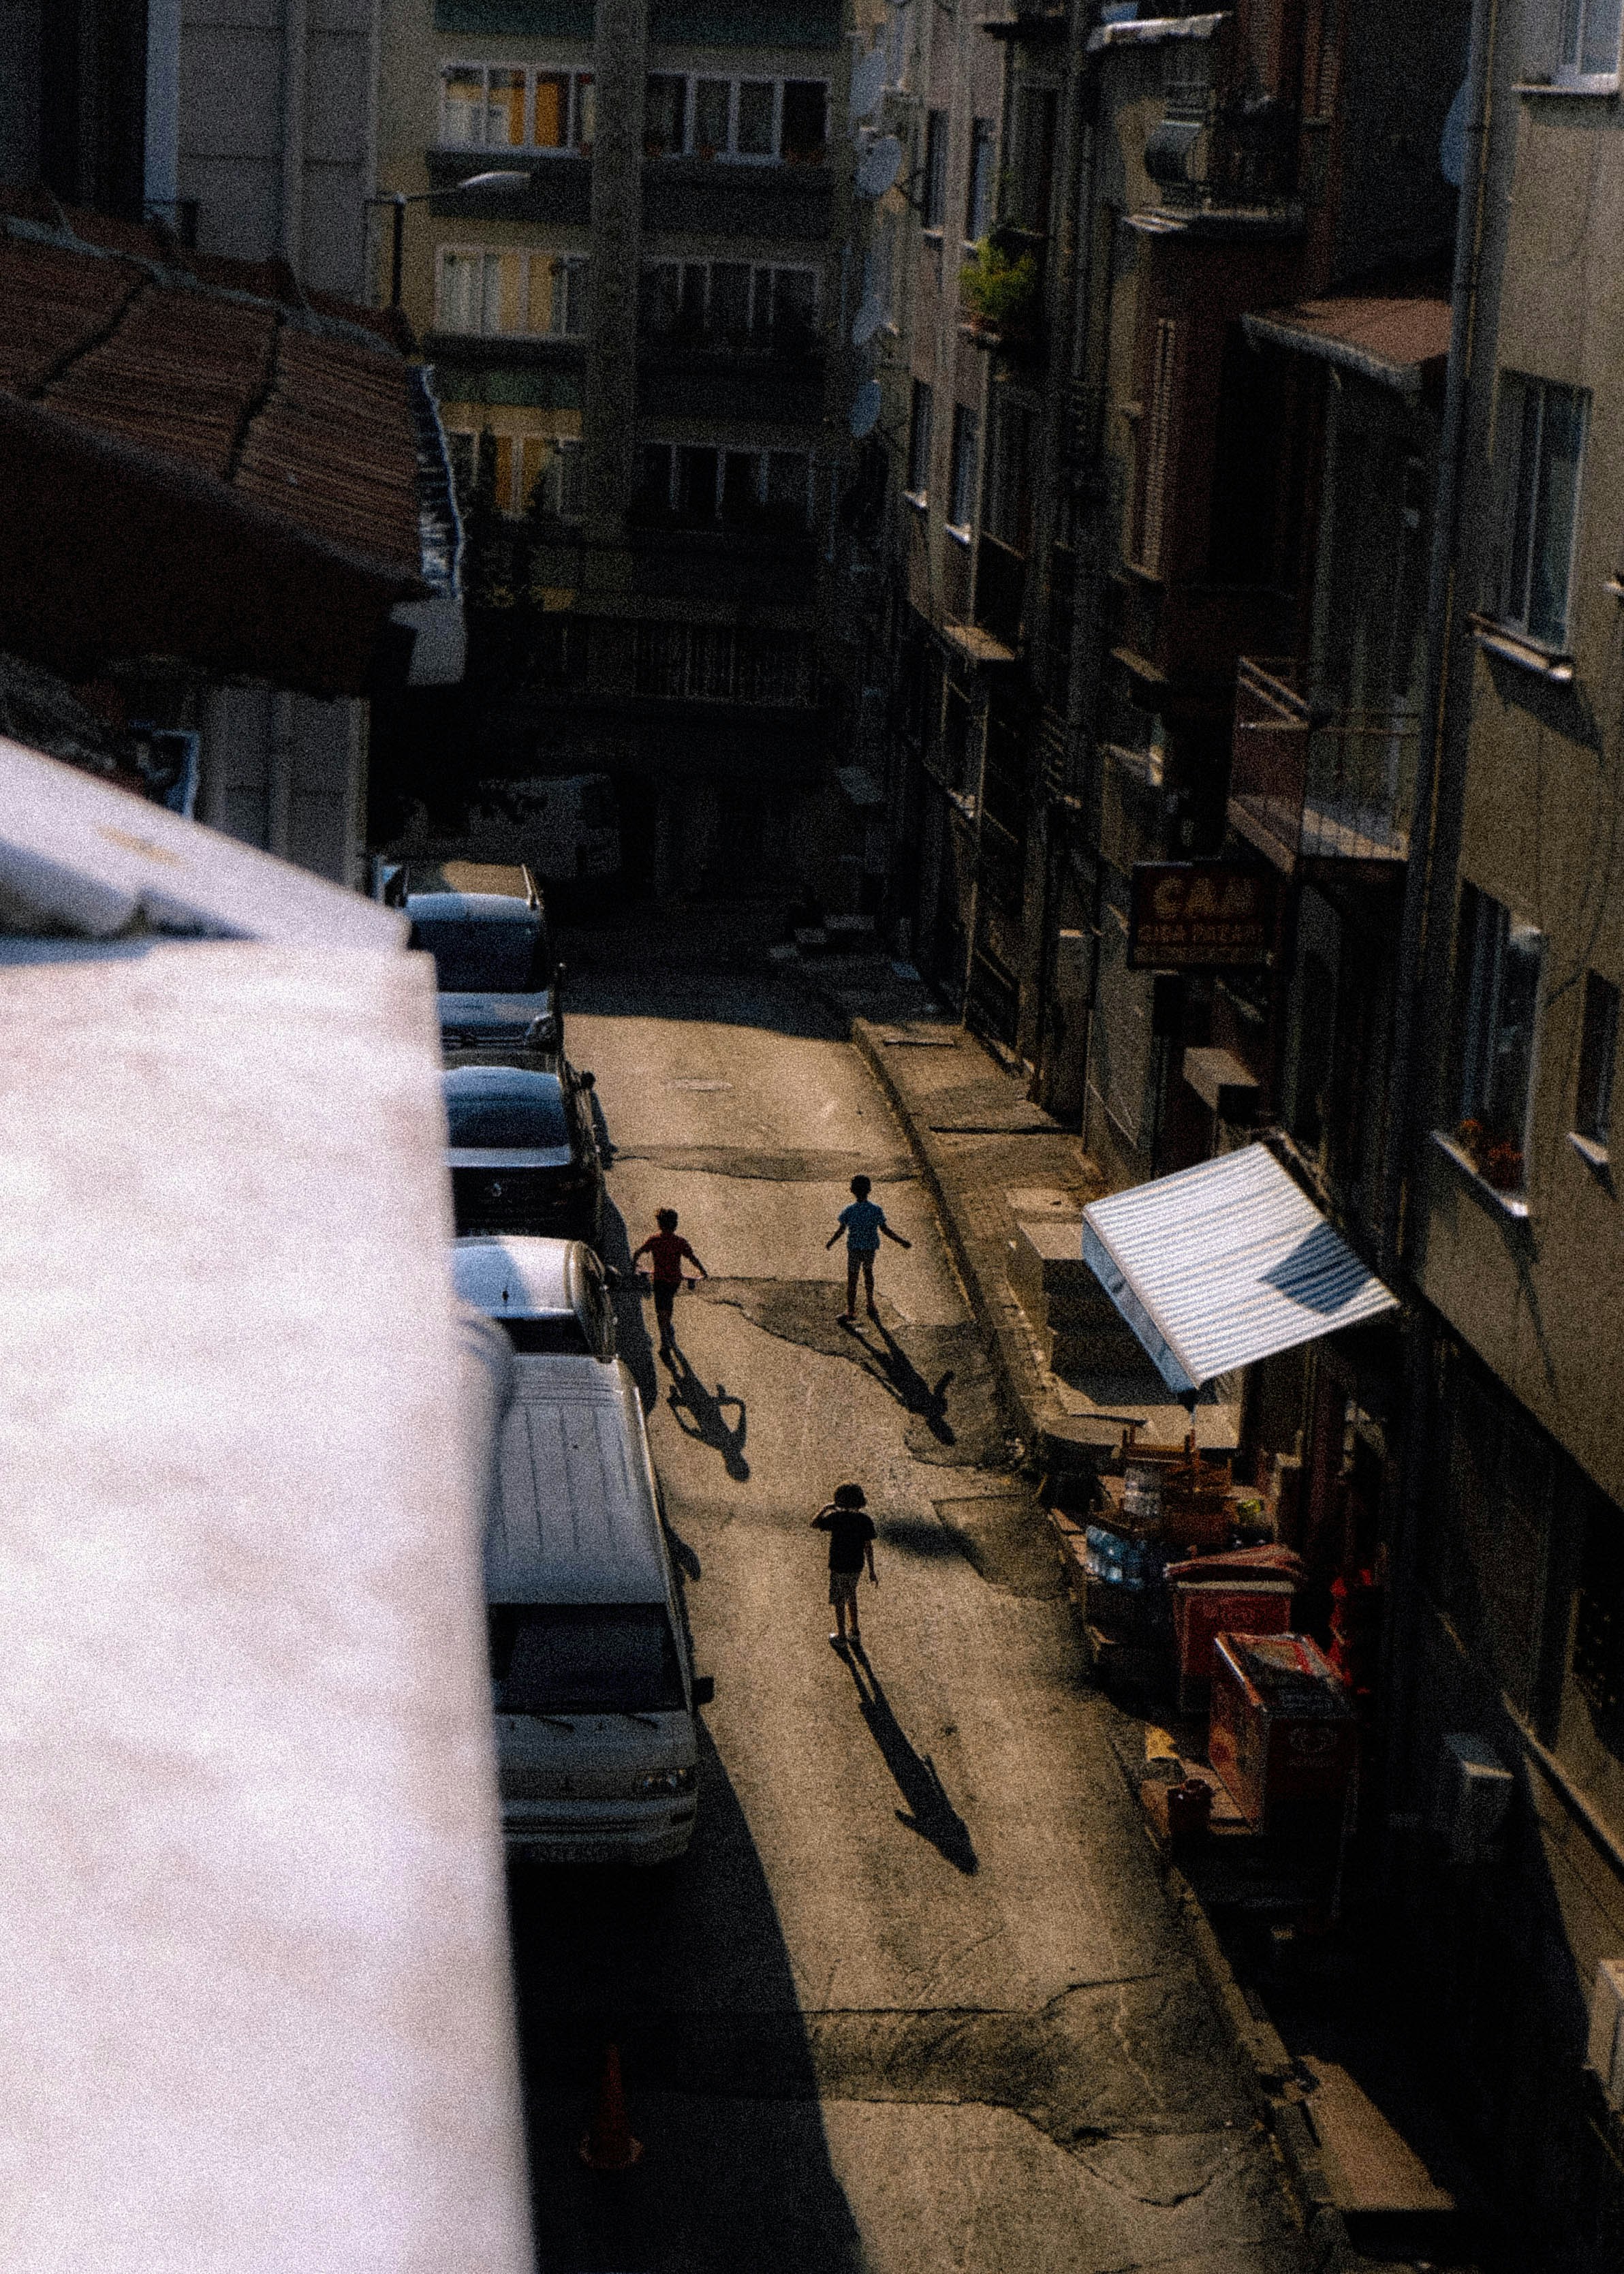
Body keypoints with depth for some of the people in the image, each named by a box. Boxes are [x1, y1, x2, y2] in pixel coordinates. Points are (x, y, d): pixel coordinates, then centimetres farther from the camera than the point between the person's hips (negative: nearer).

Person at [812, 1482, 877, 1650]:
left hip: (838, 1567, -3)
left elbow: (814, 1525, -8)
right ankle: (855, 1632, 34)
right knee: (851, 1594, 28)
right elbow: (869, 1547, -7)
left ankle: (841, 1638, 26)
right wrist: (872, 1572, 1)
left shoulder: (836, 1518, -22)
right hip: (857, 1567, 3)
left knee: (839, 1602, 13)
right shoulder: (866, 1521, -13)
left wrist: (828, 1507, 0)